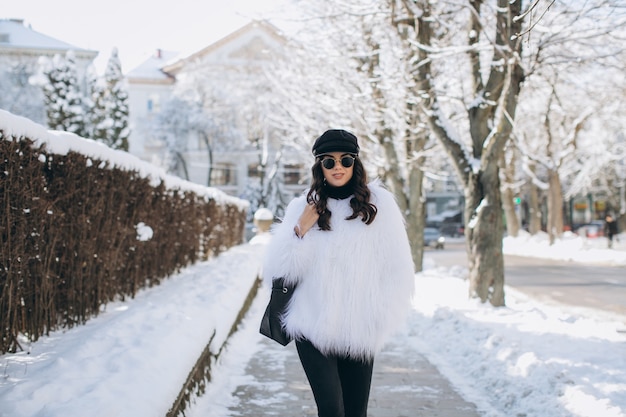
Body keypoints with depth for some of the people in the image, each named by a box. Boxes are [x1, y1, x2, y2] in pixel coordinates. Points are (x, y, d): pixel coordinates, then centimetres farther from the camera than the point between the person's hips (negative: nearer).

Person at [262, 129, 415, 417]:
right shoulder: (303, 207, 3)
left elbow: (397, 268, 3)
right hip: (313, 327, 0)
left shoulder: (379, 204, 1)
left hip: (359, 331, 0)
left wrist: (382, 320, 0)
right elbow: (279, 270, 0)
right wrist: (300, 230, -11)